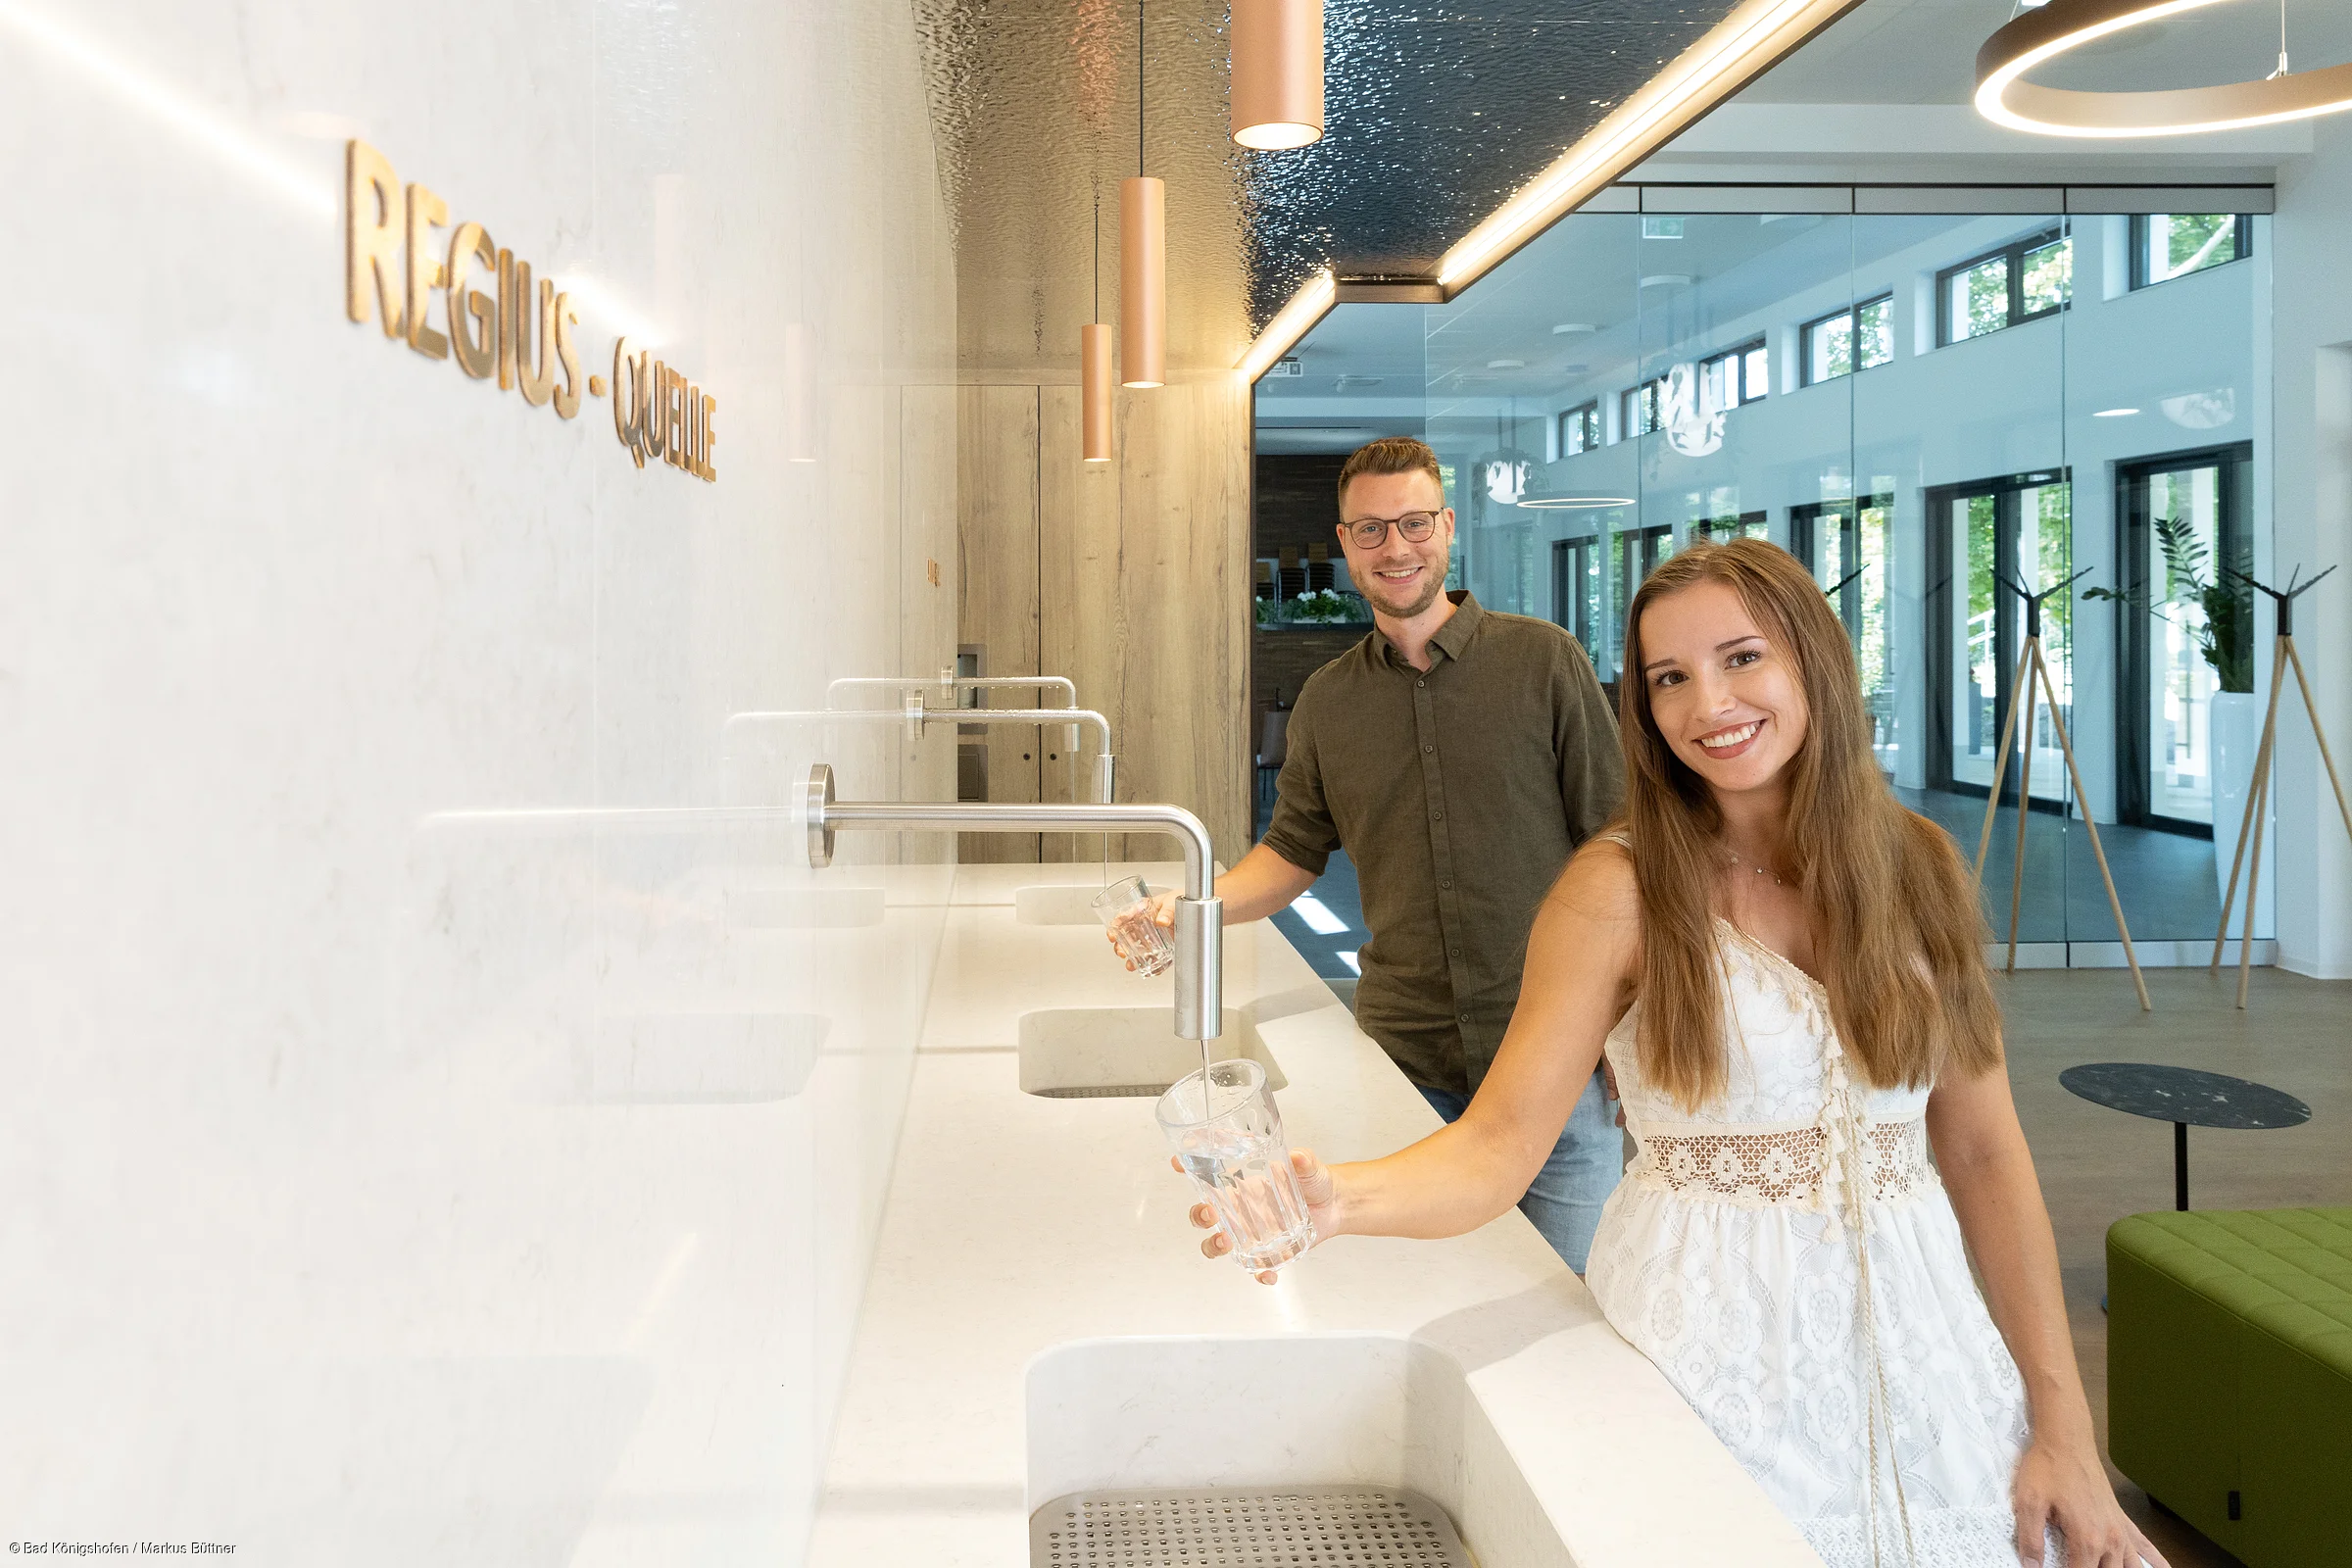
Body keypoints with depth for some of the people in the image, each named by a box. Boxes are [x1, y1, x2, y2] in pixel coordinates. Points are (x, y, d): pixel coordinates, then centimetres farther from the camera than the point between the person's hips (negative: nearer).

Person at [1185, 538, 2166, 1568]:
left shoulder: (1917, 867, 1)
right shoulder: (1619, 890, -10)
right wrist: (1341, 1199, -37)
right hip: (1711, 1343, -3)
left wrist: (2064, 1429, 1)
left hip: (1913, 1339, 4)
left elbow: (1984, 1156, 3)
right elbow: (1498, 1144, -17)